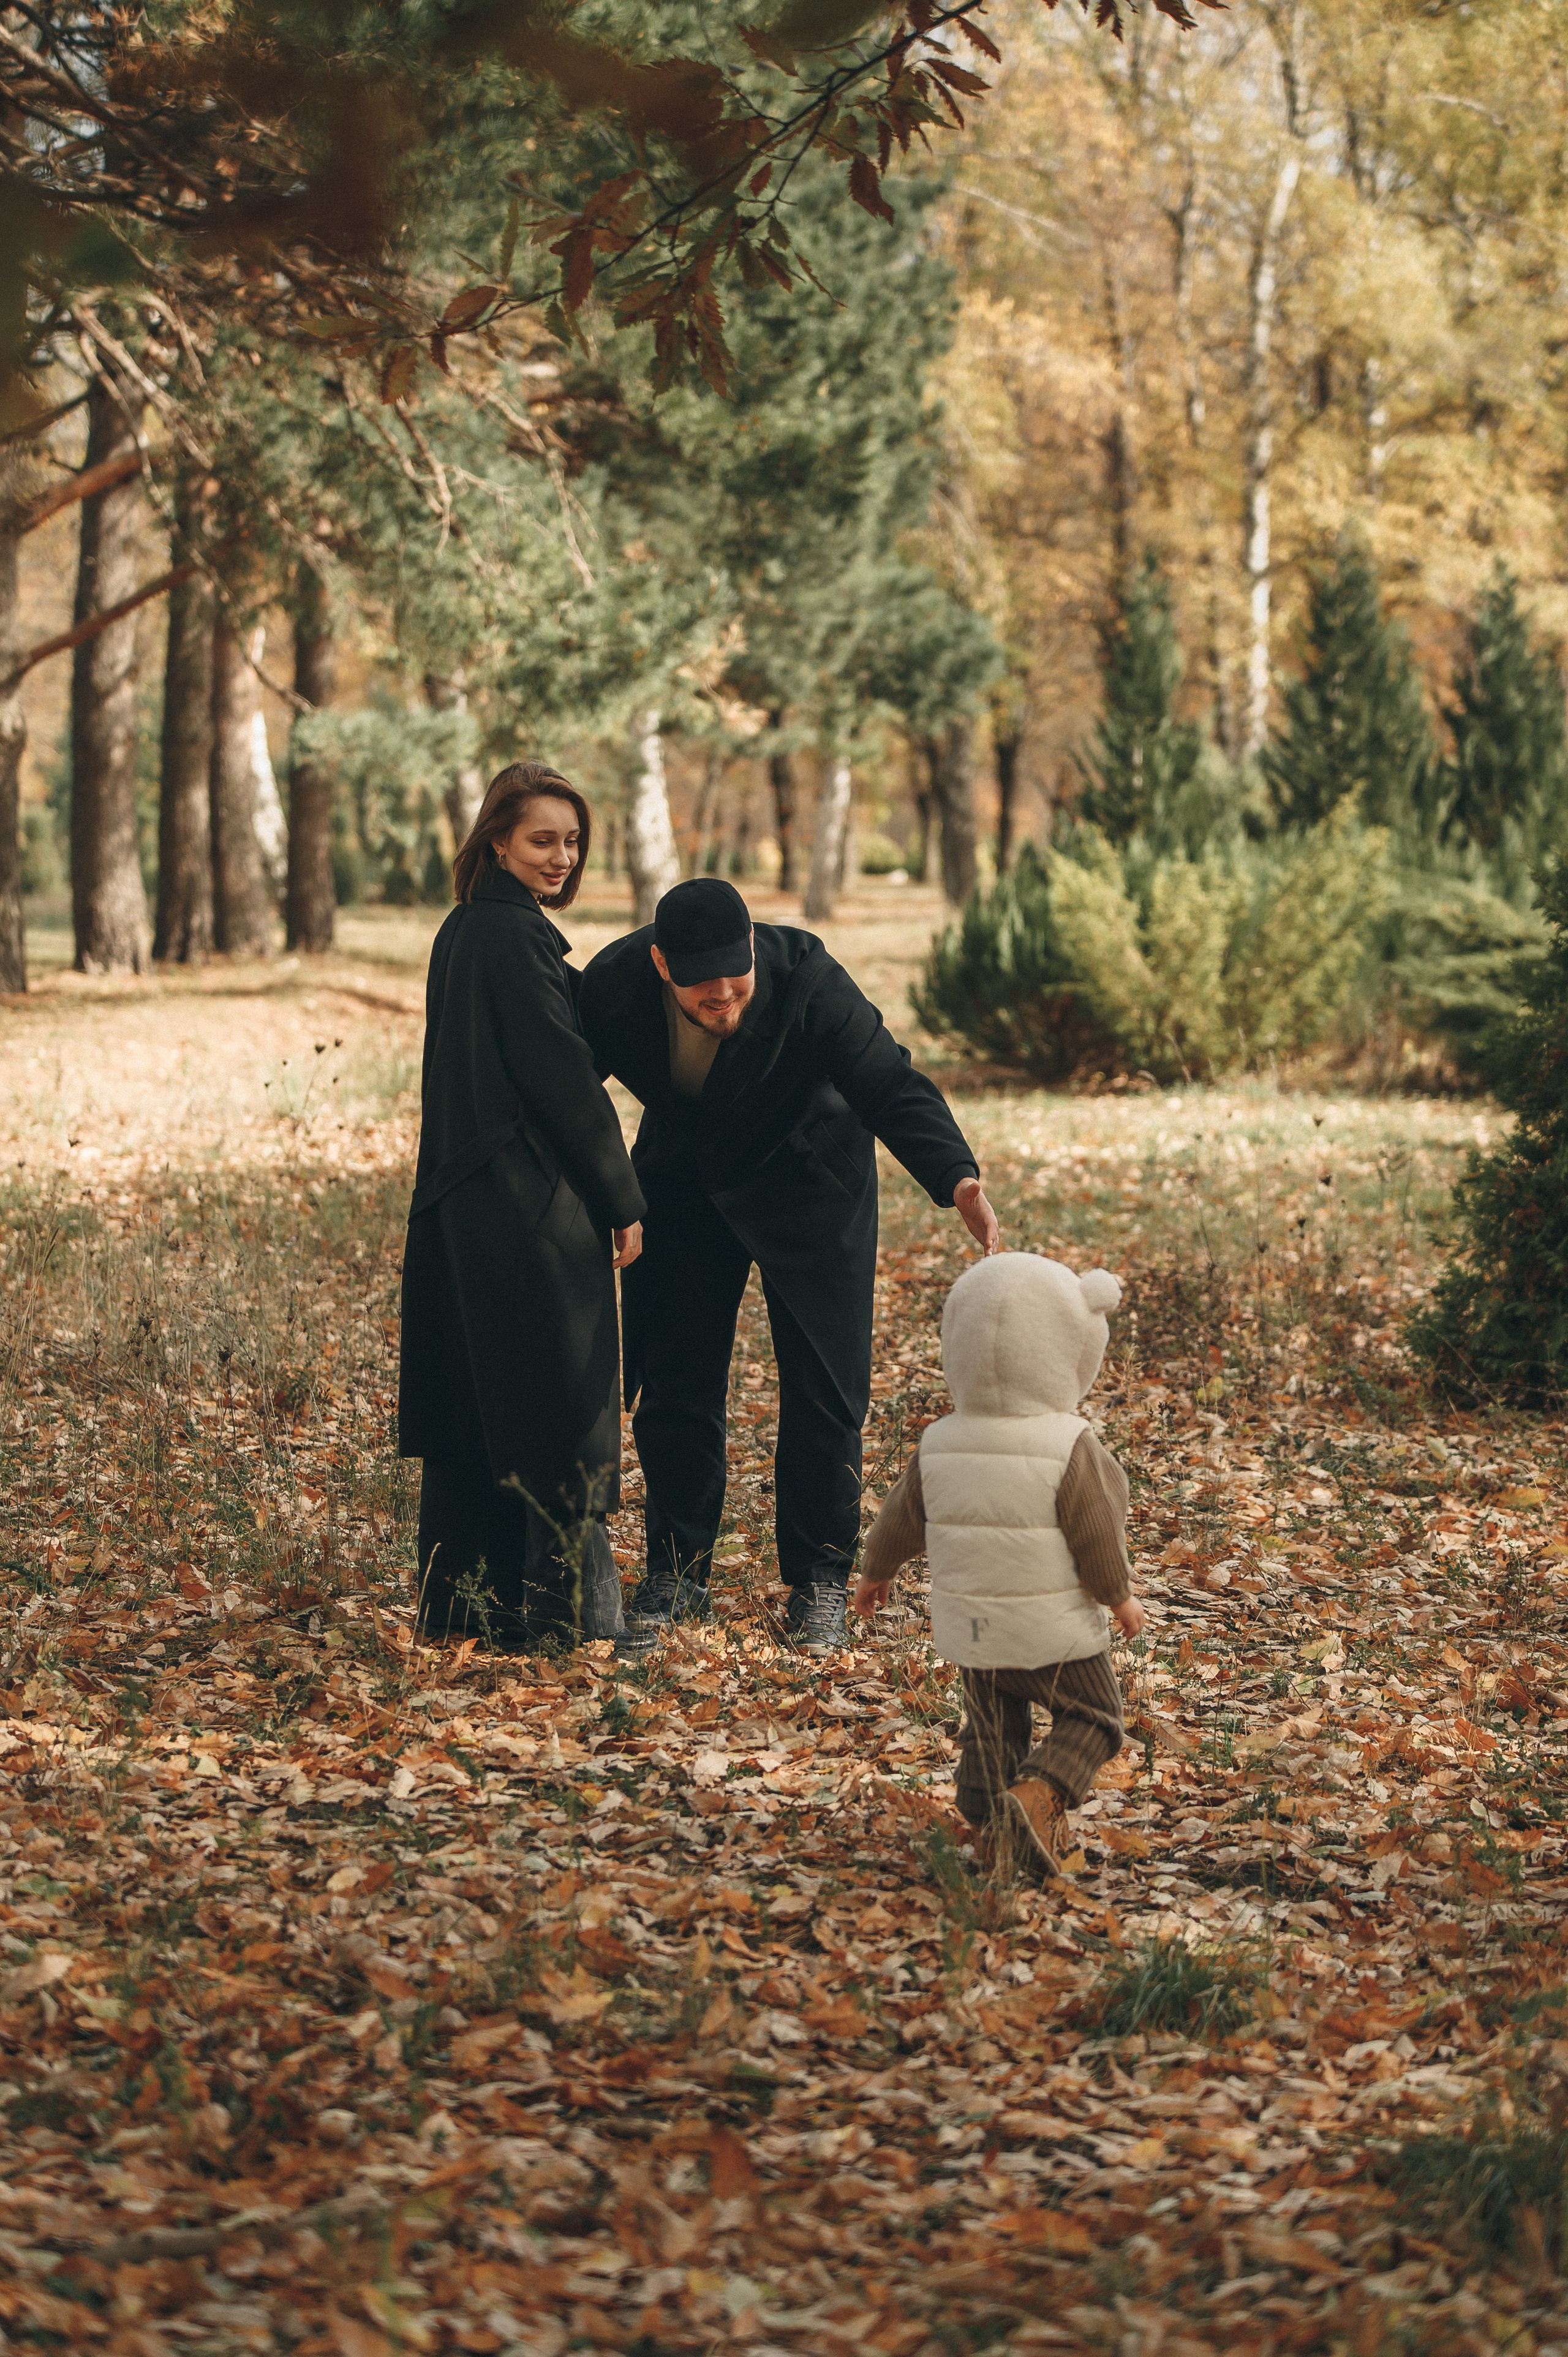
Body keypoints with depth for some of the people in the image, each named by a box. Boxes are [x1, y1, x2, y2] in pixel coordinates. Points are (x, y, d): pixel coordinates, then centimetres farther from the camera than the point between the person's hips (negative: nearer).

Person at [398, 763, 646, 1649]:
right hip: (532, 1203, -9)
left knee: (472, 1404, 12)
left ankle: (461, 1600, 17)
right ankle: (563, 1600, 2)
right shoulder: (515, 936, -15)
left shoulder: (464, 931, 14)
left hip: (462, 1200, 9)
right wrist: (624, 1200, -10)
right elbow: (563, 1076, -16)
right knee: (560, 1405, -2)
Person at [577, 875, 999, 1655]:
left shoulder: (808, 983, -32)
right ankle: (676, 1574, 20)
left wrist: (955, 1179, -46)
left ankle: (818, 1578, 12)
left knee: (822, 1388, -2)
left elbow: (894, 1088, -31)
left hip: (806, 1187, -2)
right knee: (674, 1385, 5)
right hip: (682, 1180, 2)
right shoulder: (612, 986, -26)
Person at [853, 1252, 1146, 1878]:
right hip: (1056, 1633, -4)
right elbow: (1097, 1535, -13)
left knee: (991, 1726, 21)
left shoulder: (938, 1448, -5)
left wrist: (876, 1571, 25)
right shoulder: (1072, 1452, -19)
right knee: (1089, 1716, 8)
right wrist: (1119, 1596, 4)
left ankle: (987, 1810, 20)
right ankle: (1037, 1794, -12)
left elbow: (901, 1518, 7)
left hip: (972, 1632, 4)